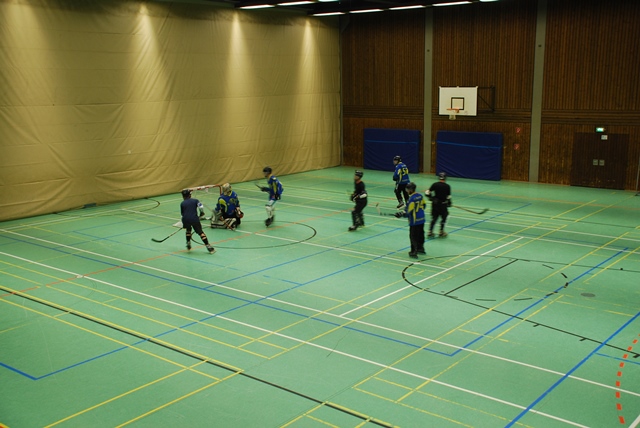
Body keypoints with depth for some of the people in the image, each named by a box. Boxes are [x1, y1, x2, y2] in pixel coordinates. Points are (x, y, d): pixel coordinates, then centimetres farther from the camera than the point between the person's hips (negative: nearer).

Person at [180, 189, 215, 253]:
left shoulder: (182, 203, 15)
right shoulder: (195, 200, 10)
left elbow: (182, 213, 19)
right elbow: (201, 207, -5)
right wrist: (202, 213, 15)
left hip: (185, 219, 2)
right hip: (194, 219, -2)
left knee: (188, 230, 30)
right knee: (200, 232, 0)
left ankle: (188, 244, 30)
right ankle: (208, 246, -7)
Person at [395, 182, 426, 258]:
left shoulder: (411, 199, -22)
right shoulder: (420, 196, 3)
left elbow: (409, 212, -22)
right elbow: (423, 205, 15)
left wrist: (401, 214, -9)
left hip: (414, 221, -9)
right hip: (422, 219, 9)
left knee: (413, 236, 0)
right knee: (421, 234, 20)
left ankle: (414, 252, 3)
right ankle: (421, 249, 33)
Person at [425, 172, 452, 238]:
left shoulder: (435, 184, -4)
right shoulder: (447, 186, -9)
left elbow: (427, 193, -5)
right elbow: (448, 197, -8)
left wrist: (431, 198, 13)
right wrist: (449, 203, 9)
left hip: (435, 203, 3)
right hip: (443, 204, -3)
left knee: (434, 217, 12)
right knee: (444, 217, 14)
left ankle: (430, 231, 8)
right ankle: (441, 231, 15)